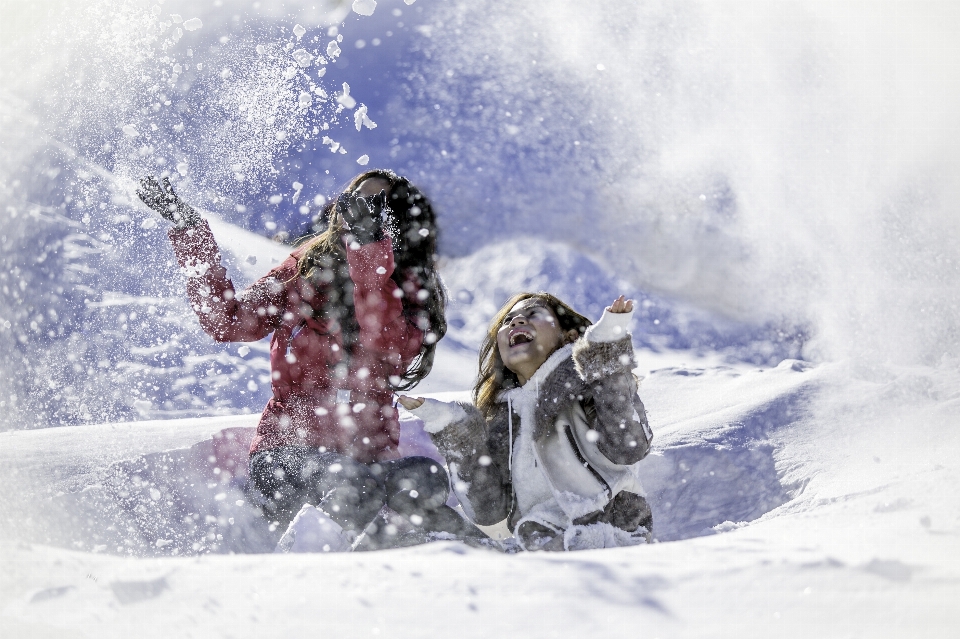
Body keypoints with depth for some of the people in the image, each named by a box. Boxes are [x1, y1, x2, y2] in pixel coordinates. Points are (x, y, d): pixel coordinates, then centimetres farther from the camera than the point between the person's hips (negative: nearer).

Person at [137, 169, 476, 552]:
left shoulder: (413, 293, 9)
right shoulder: (308, 267, 12)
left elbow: (384, 351, -14)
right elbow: (228, 322, 4)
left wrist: (369, 250, -21)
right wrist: (189, 232, 2)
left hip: (369, 456, 1)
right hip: (288, 452, -1)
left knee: (425, 481, -33)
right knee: (358, 486, -34)